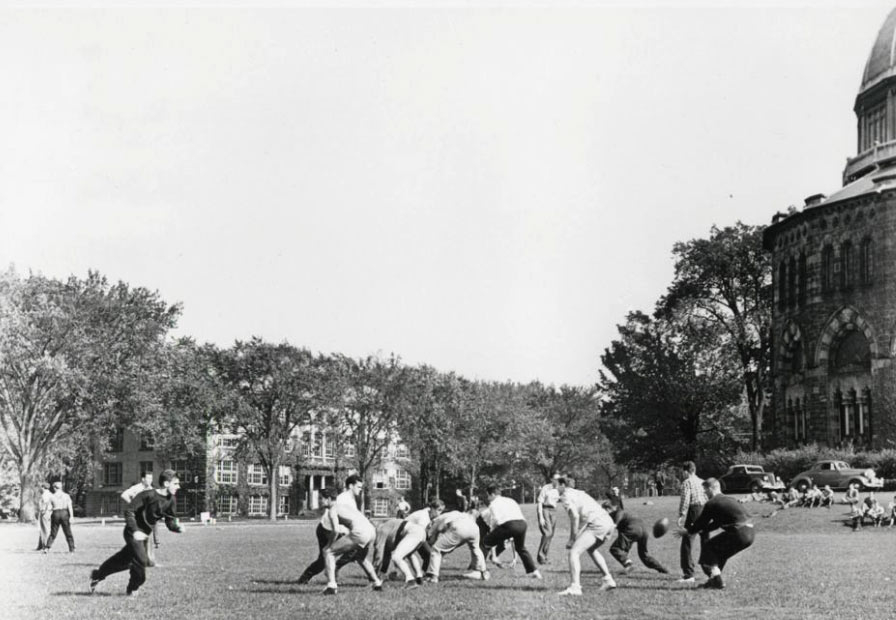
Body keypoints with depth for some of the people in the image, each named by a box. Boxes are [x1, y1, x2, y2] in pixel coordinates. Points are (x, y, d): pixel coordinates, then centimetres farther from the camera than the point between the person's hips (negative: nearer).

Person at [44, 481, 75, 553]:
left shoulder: (52, 496, 0)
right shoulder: (66, 496, 1)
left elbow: (50, 507, -1)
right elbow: (70, 507, -5)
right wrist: (71, 516, -7)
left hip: (55, 514, 0)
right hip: (64, 514, 0)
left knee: (53, 533, 9)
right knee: (68, 533, 8)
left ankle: (47, 548, -1)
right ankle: (72, 549, 7)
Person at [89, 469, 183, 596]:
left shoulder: (170, 500, -3)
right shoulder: (148, 495, -23)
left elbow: (170, 521, 4)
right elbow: (129, 511, -20)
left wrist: (178, 528, -19)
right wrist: (135, 531, -30)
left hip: (145, 534, 7)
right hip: (134, 533, -7)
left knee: (124, 559, 16)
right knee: (140, 560, -15)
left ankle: (98, 574, 36)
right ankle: (133, 589, 9)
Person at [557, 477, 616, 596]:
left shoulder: (566, 496, -1)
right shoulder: (578, 493, 28)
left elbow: (575, 516, -15)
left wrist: (573, 539, -10)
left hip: (597, 524, -9)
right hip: (608, 521, 9)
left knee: (574, 552, -12)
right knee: (591, 549, 33)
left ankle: (575, 587, -26)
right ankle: (608, 580, 30)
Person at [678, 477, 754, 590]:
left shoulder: (711, 503, -3)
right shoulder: (729, 500, 23)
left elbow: (701, 522, 5)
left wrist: (687, 532, 21)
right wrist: (700, 530, 35)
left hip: (739, 533, -9)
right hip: (750, 533, 9)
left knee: (708, 546, 6)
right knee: (720, 550, 27)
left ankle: (717, 580, 1)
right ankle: (715, 580, 28)